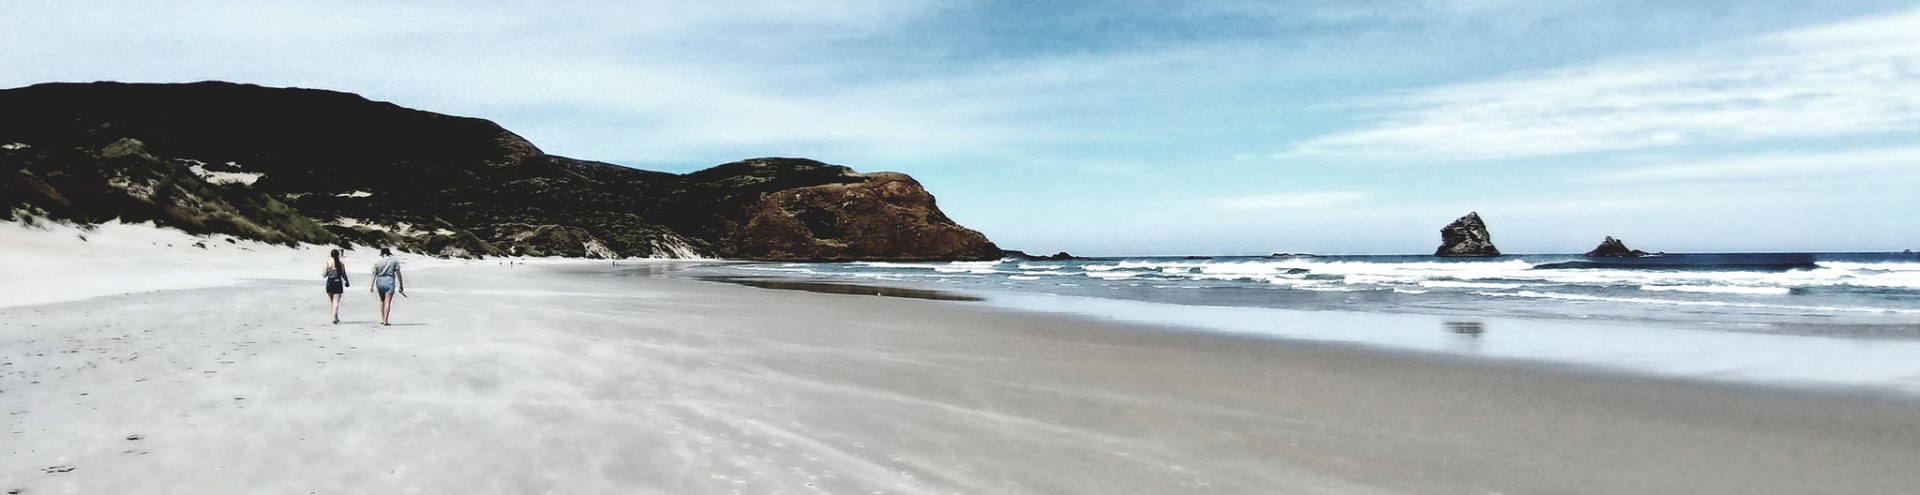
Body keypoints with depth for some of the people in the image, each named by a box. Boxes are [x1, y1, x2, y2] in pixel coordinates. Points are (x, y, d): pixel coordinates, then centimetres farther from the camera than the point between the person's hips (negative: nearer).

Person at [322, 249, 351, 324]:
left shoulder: (327, 263, -2)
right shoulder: (341, 264, -4)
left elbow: (324, 275, -2)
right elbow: (343, 275, -1)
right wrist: (347, 281, 15)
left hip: (330, 283, 1)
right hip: (338, 283, -1)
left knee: (333, 301, 16)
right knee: (336, 302, -2)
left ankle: (336, 318, 24)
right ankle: (335, 317, -15)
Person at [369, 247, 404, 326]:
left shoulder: (377, 262, 6)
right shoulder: (394, 261, 3)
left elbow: (374, 275, 1)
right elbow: (398, 274, 1)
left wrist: (372, 286, 2)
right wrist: (401, 286, 4)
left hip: (379, 282, 3)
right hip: (389, 282, -3)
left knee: (382, 300, 20)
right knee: (387, 301, -6)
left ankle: (382, 319, 22)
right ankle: (385, 321, -12)